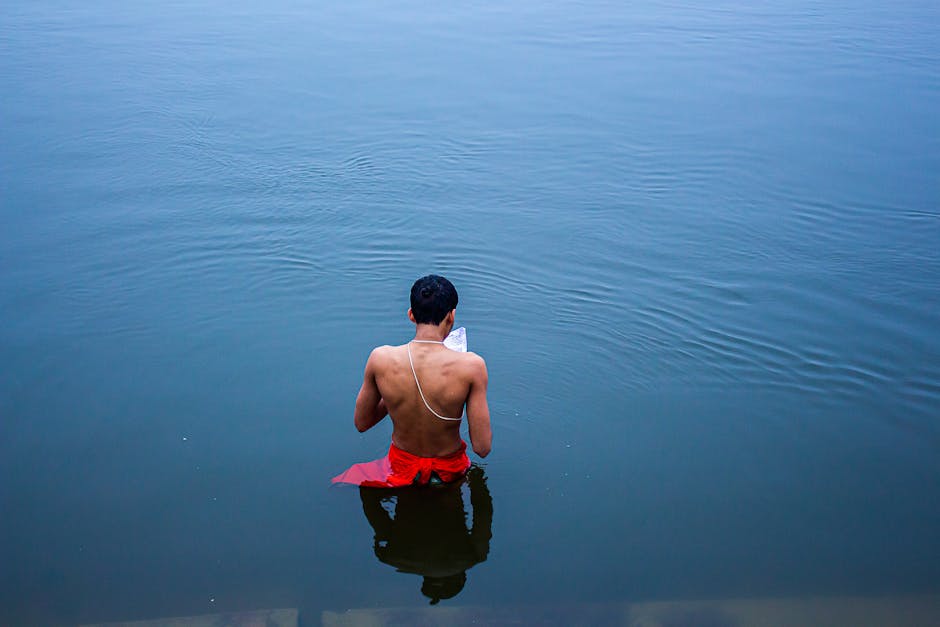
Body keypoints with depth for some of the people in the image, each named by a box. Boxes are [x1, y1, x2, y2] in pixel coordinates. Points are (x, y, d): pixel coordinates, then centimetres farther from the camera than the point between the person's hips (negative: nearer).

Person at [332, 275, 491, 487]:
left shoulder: (381, 359, -22)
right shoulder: (470, 366, -29)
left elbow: (361, 423, -6)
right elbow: (482, 448, -22)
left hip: (402, 467, 1)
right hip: (450, 471, -1)